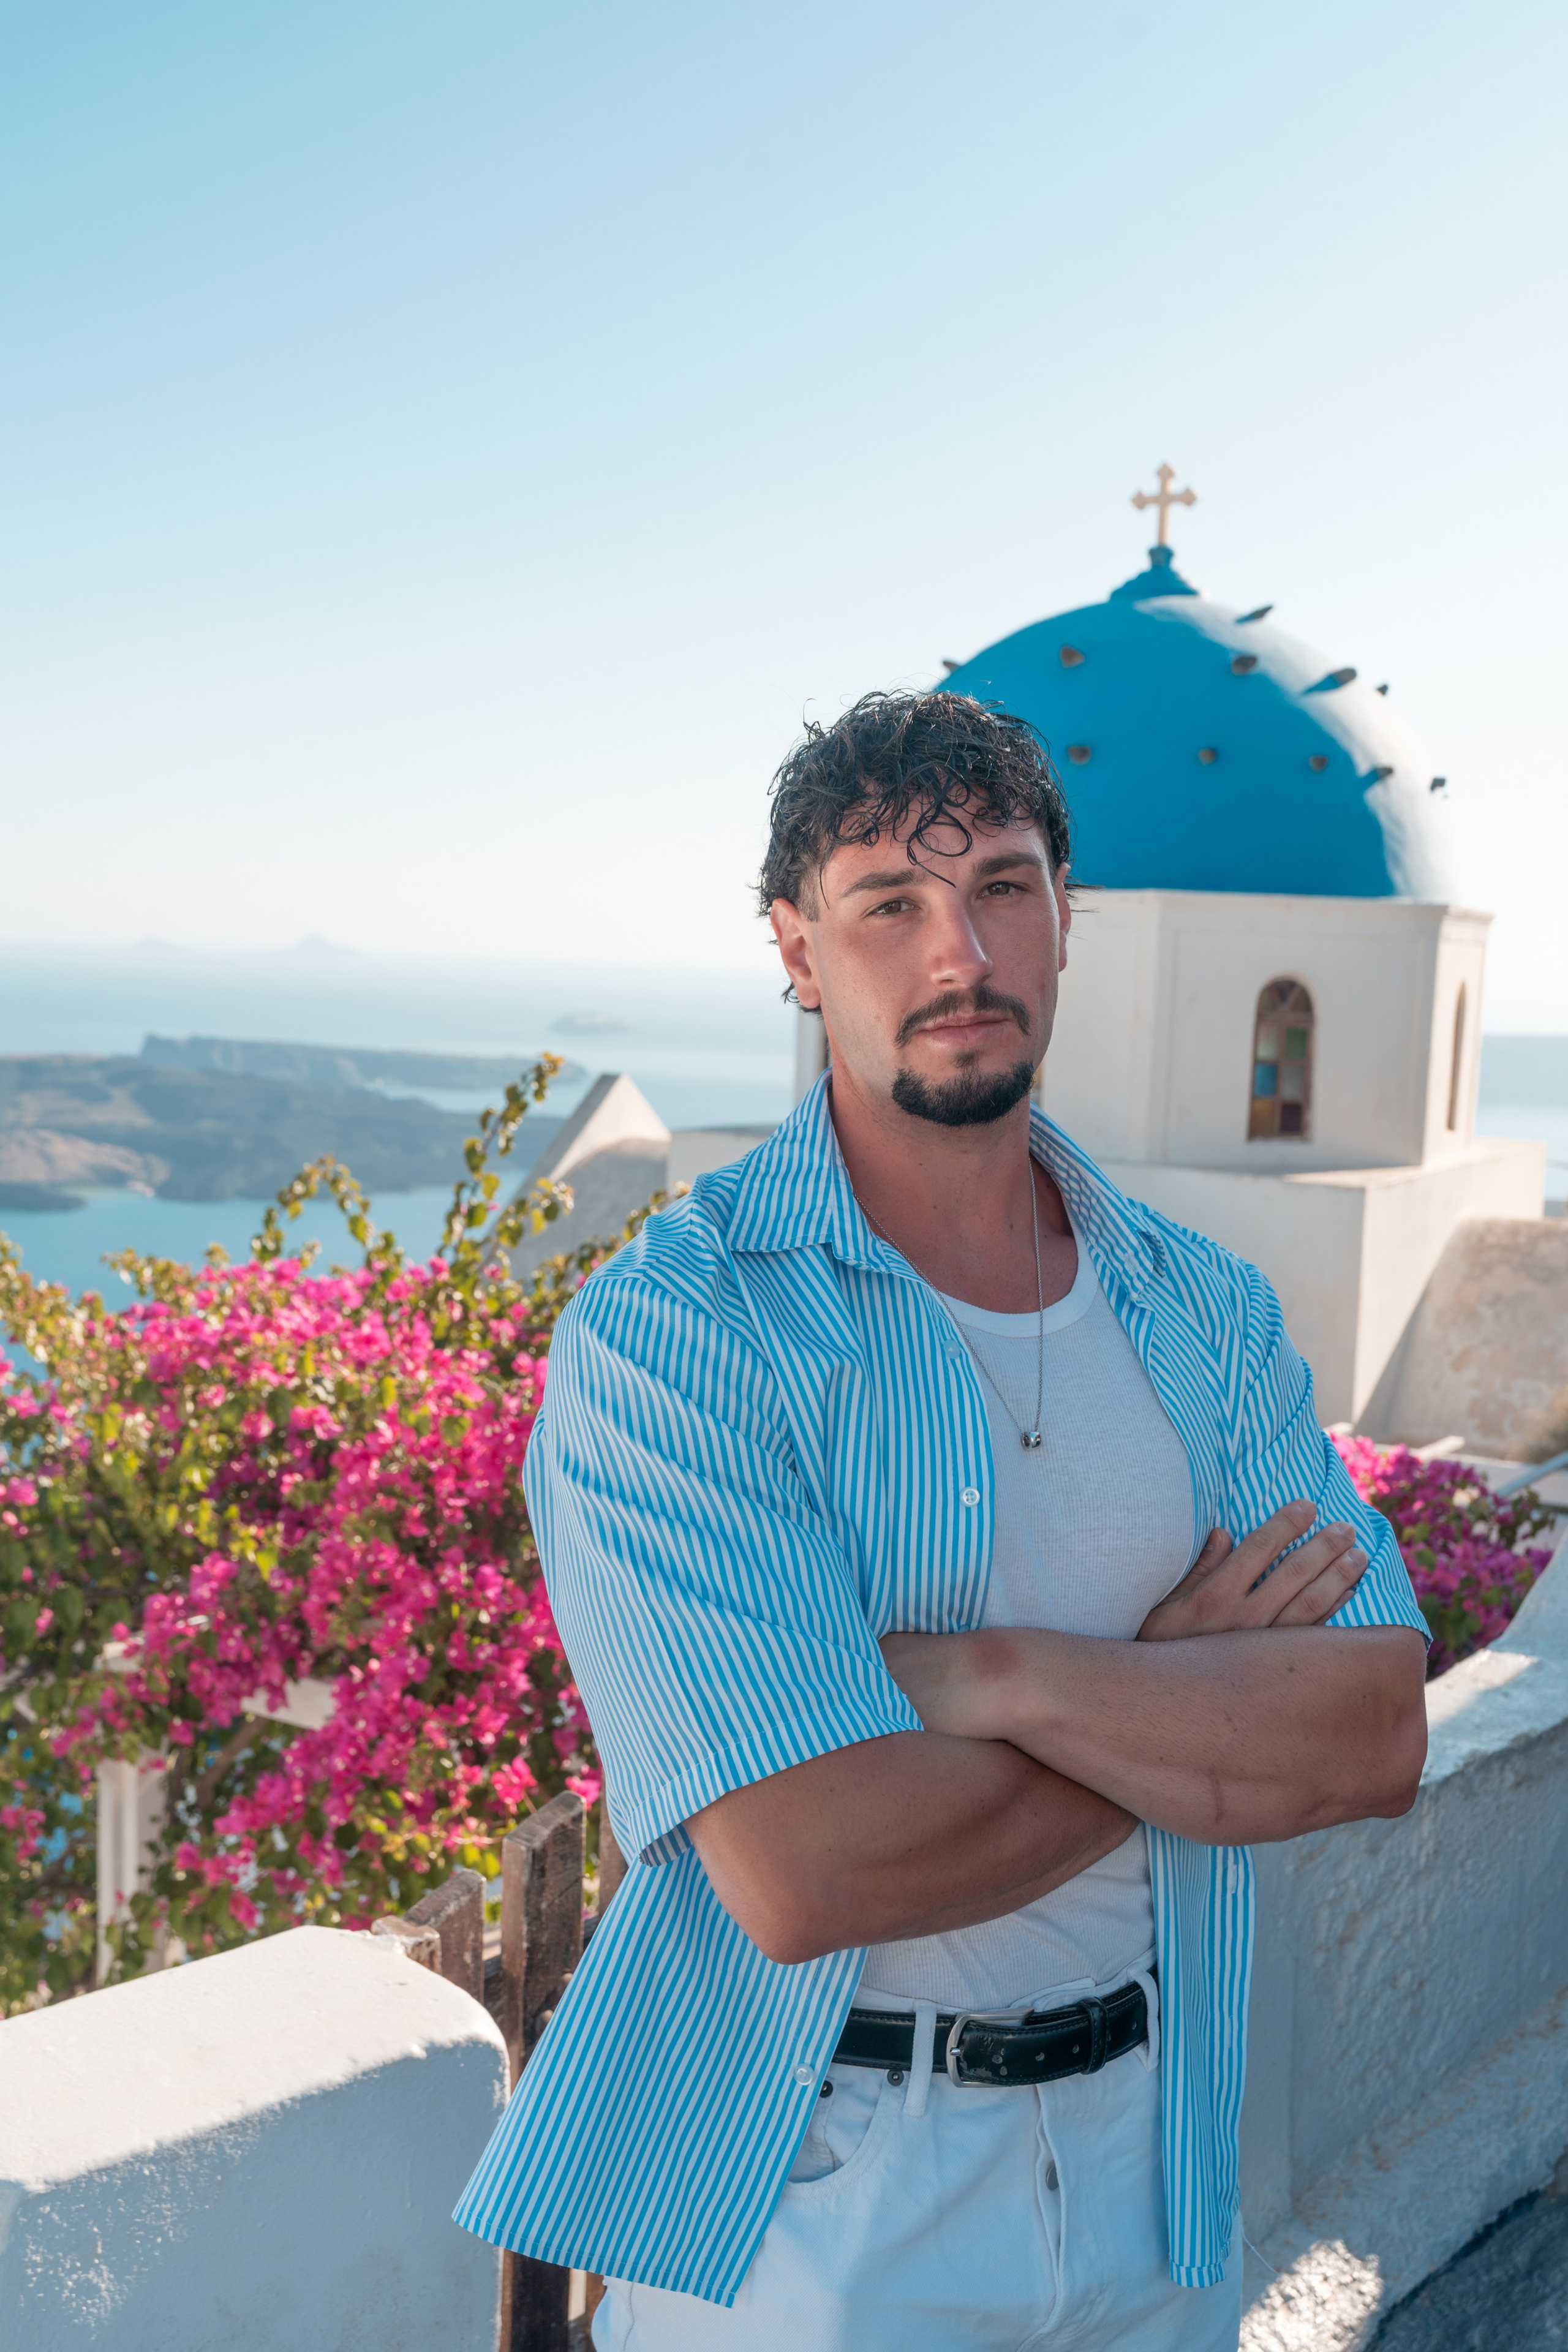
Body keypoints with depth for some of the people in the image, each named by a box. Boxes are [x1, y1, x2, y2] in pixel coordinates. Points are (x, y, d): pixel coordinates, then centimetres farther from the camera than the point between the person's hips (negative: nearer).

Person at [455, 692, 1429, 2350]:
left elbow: (1376, 1733, -10)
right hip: (801, 2211, -4)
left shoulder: (1205, 1313, -1)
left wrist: (997, 1674, -24)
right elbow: (806, 1868, -26)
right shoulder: (665, 1336, -19)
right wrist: (1192, 1689, -15)